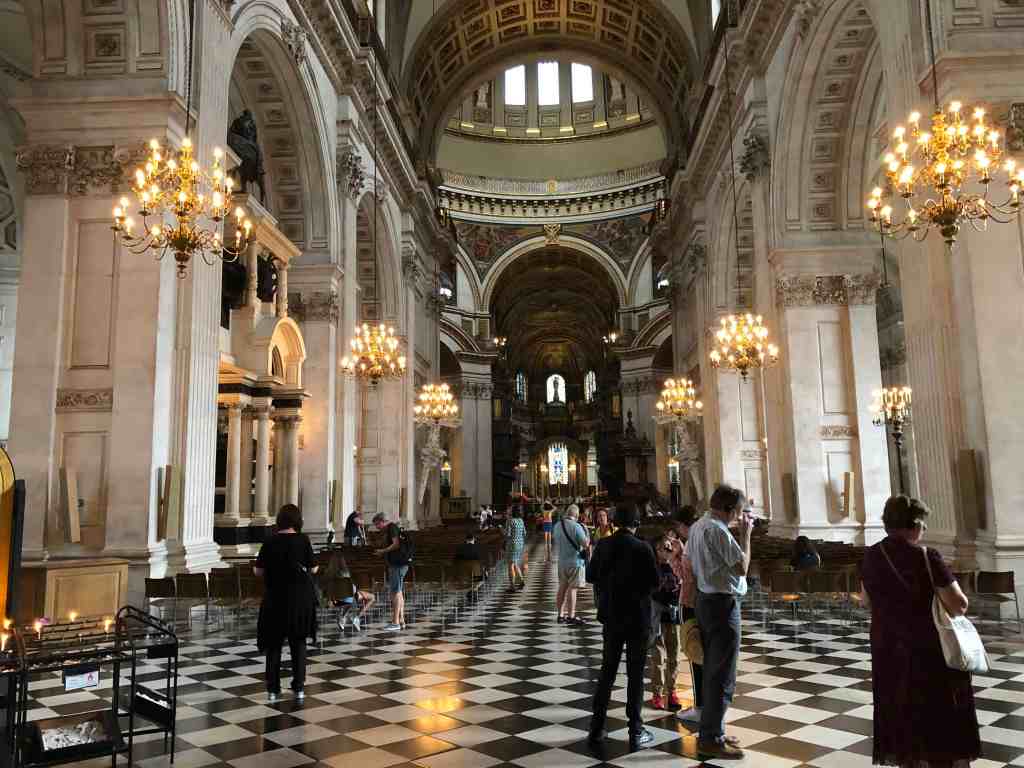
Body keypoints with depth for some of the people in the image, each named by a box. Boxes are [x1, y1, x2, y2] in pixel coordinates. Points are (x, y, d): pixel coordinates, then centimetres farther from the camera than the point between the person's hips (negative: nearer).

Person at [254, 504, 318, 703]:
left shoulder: (270, 542, -6)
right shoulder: (303, 540, -9)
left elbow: (257, 571, -2)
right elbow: (313, 569, -5)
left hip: (275, 598, 1)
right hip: (300, 598, 0)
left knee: (273, 643, 10)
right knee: (298, 642, 11)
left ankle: (273, 690, 11)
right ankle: (299, 688, 11)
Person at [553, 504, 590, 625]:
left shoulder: (557, 526, 5)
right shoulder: (576, 526, -18)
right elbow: (585, 544, -20)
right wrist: (587, 536, -2)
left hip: (561, 561, 7)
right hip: (575, 561, -7)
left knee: (562, 588, 13)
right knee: (572, 589, -1)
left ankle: (561, 615, 19)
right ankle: (571, 616, 3)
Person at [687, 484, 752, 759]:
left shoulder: (697, 526, 10)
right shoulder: (717, 530, -20)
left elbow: (688, 562, 14)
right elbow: (742, 567, -17)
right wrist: (745, 533, -9)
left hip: (705, 600, 10)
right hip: (723, 603, -10)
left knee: (711, 670, 17)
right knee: (723, 675, -1)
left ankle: (710, 730, 26)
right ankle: (711, 739, 5)